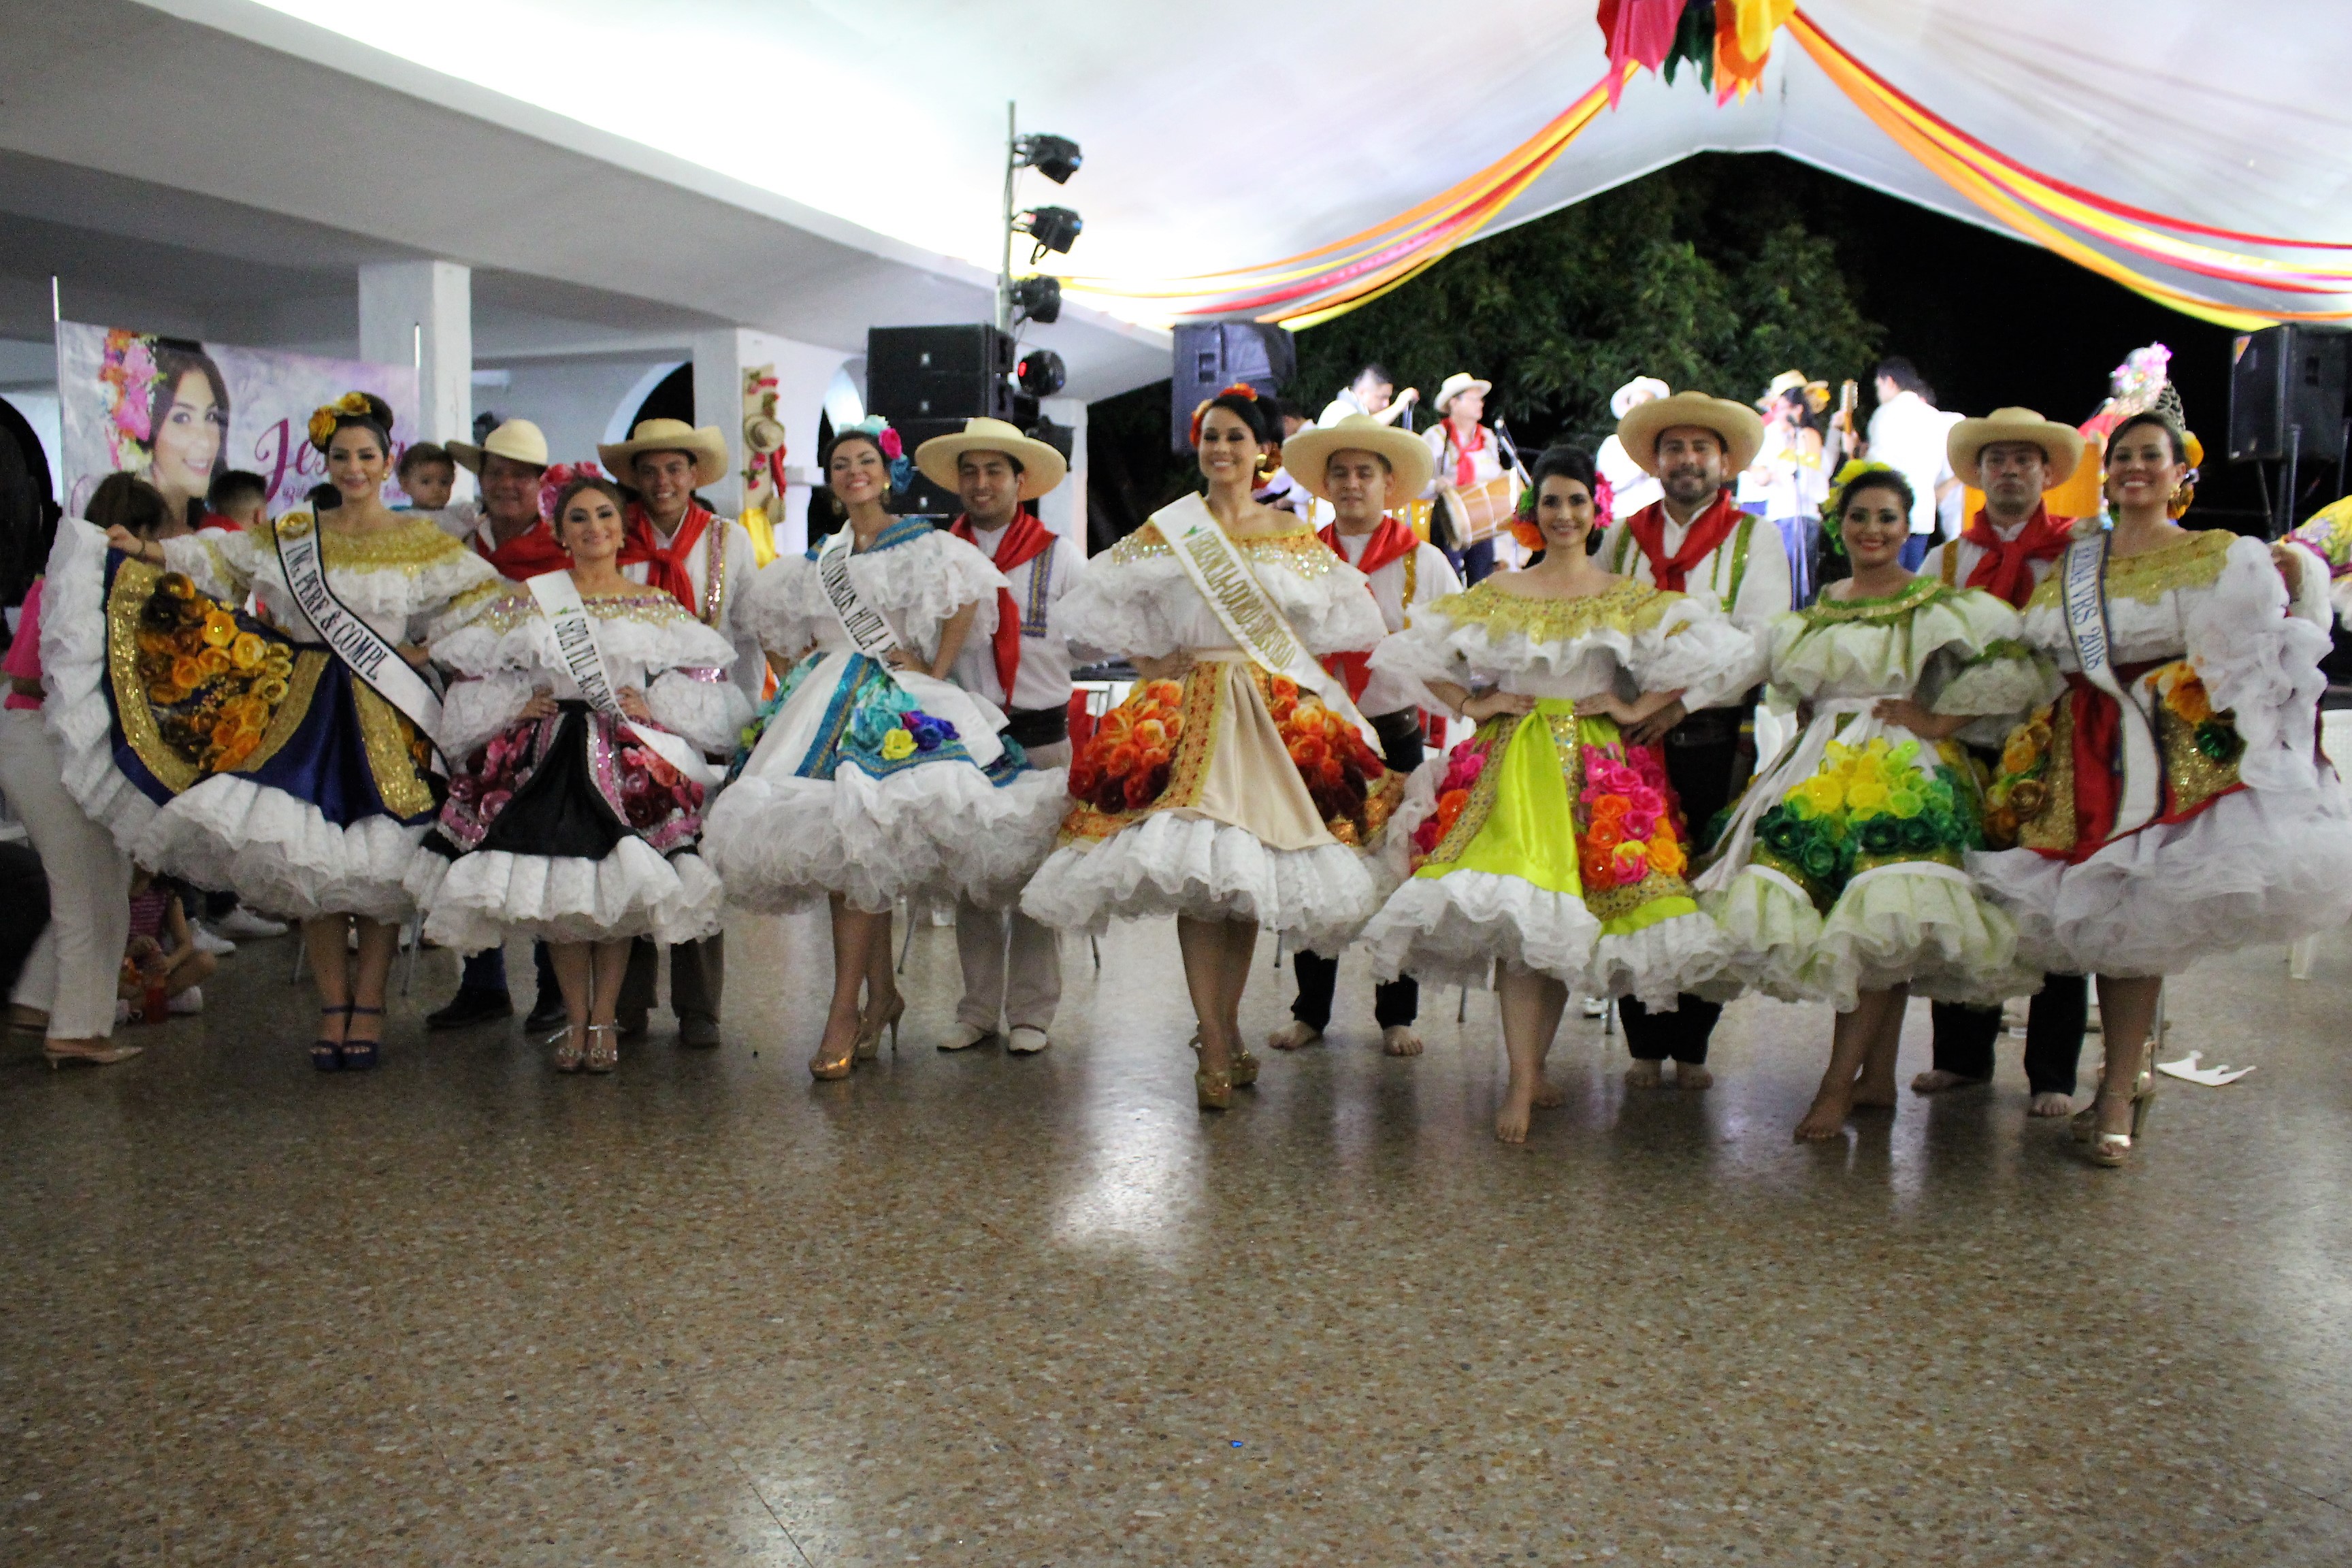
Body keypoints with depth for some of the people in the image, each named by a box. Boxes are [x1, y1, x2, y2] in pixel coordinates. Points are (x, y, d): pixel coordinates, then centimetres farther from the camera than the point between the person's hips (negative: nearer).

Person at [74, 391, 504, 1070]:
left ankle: (368, 1006, 5)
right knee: (307, 854, -1)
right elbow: (219, 558, 7)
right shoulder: (292, 534, 13)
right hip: (304, 710, 3)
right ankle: (334, 1007, 7)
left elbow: (487, 596, 1)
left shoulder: (422, 542, 5)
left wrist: (429, 650, -4)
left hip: (385, 720, -2)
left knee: (379, 859, -5)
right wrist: (148, 552, -6)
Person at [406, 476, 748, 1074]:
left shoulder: (658, 609, 11)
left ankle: (604, 1018, 5)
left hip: (633, 760, -1)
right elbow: (473, 674, 12)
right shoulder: (530, 601, 12)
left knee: (620, 887, -9)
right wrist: (515, 704, -3)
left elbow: (708, 687, 8)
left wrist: (654, 705, -5)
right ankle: (575, 1019, 11)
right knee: (554, 891, -4)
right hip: (548, 757, 1)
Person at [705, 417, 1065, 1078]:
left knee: (857, 853, -16)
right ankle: (881, 991, 14)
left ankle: (845, 1011, -13)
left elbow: (967, 599, -10)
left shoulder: (921, 544, 2)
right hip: (823, 701, 6)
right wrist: (803, 677, 14)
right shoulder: (817, 559, 18)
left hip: (895, 703, -6)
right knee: (830, 849, 2)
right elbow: (789, 629, 28)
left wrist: (934, 670, -12)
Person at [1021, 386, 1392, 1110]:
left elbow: (1336, 621, 15)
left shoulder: (1291, 534, 11)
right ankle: (1216, 1048, -12)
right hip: (1185, 709, -1)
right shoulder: (1164, 532, 8)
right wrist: (1151, 664, 0)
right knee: (1191, 870, -14)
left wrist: (1285, 667, 4)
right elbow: (1101, 609, 9)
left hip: (1275, 715, 2)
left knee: (1250, 871, 0)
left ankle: (1226, 1030, 12)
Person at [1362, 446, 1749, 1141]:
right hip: (1512, 760, -1)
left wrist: (1637, 708, -4)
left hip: (1595, 765, 1)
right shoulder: (1498, 593, 9)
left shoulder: (1630, 599, 8)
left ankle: (1535, 1066, 15)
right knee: (1519, 914, -15)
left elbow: (1711, 655, 2)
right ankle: (1523, 1083, -15)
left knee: (1569, 919, 1)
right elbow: (1417, 654, 13)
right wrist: (1472, 703, 2)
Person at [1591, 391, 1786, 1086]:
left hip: (1714, 737, -2)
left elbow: (1760, 646, -5)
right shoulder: (1622, 537, 16)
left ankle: (1691, 1046, 10)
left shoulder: (1754, 541, 7)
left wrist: (1683, 701, -15)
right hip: (1628, 735, 2)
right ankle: (1645, 1045, 9)